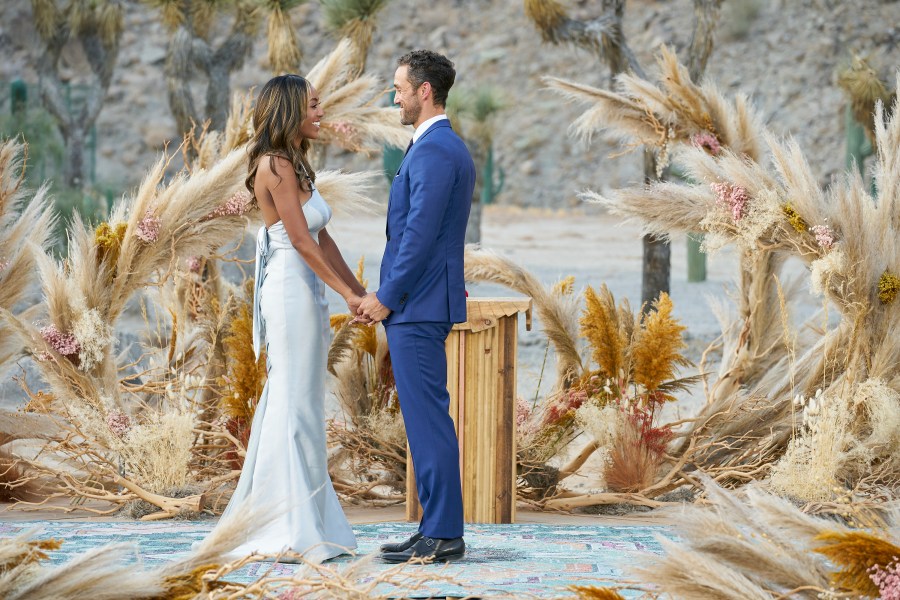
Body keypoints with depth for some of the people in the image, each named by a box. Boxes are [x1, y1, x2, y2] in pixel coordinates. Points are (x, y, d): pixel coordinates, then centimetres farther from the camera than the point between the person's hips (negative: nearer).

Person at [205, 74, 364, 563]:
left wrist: (359, 290, 14)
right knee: (295, 405, -6)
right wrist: (348, 295, -15)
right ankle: (293, 528, -2)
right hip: (291, 290, -10)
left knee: (292, 405, 12)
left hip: (305, 293, 10)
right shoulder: (276, 166, -13)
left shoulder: (294, 165, 16)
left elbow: (321, 238, 17)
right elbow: (301, 241, -16)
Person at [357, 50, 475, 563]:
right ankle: (437, 528, 15)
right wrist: (389, 295, 20)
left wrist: (386, 298, -14)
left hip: (417, 307, -11)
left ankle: (443, 535, -6)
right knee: (426, 419, 12)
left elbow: (420, 234, -20)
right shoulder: (450, 147, 17)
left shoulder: (433, 151, -16)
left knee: (428, 418, -8)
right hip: (422, 305, 11)